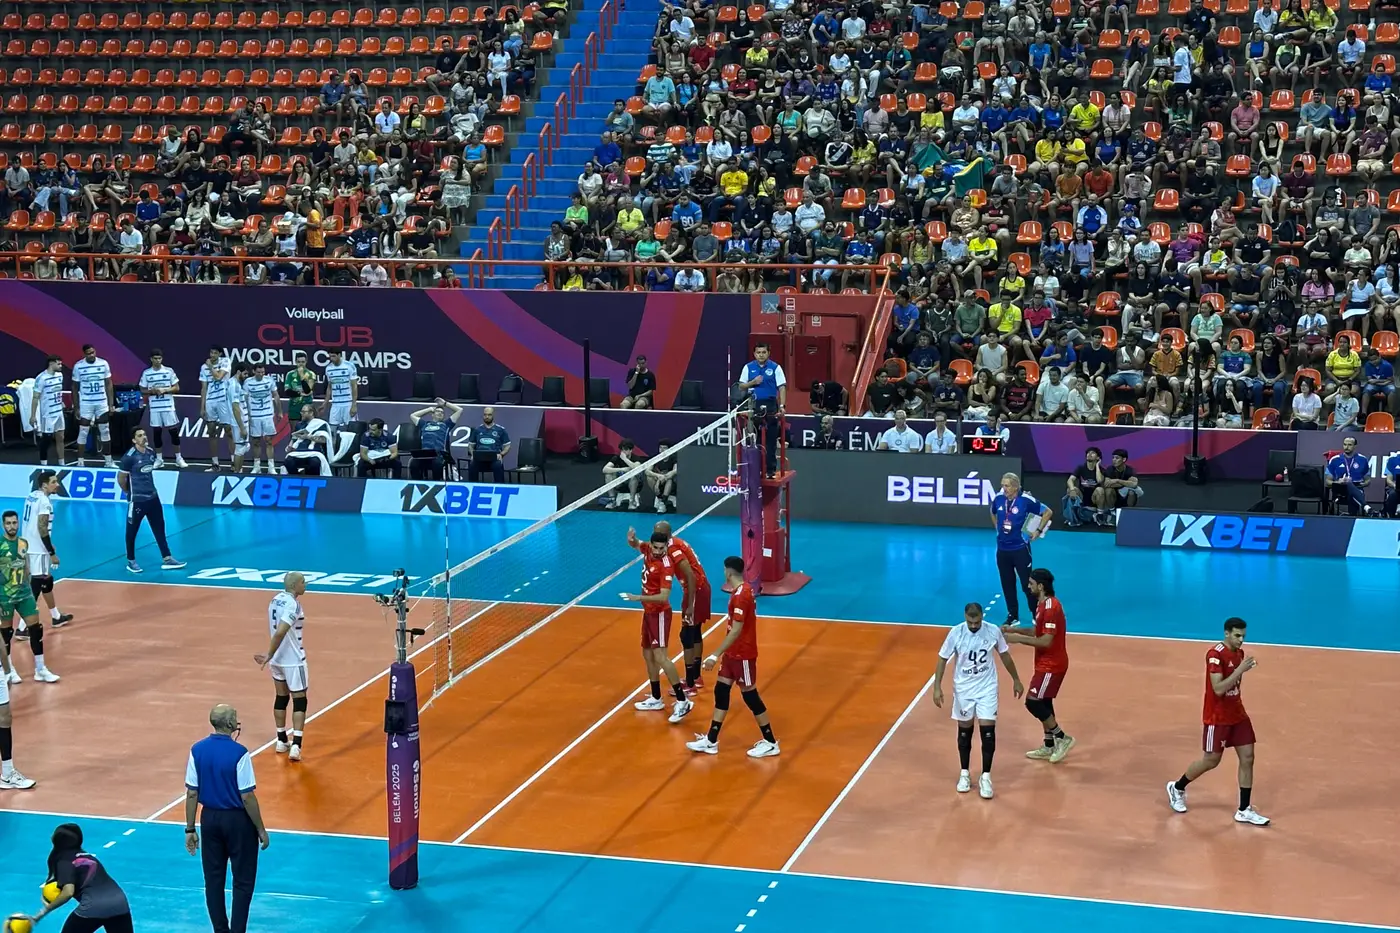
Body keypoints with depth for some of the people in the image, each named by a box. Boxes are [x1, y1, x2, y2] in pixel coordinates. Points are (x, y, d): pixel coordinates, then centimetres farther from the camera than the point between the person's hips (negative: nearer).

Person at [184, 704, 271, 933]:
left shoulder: (197, 750, -4)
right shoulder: (239, 753, -19)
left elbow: (191, 793, -1)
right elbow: (247, 797, -17)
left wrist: (190, 829, 7)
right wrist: (261, 830, -7)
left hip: (210, 819, 5)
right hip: (237, 820, -5)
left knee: (213, 880, 13)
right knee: (243, 882, 7)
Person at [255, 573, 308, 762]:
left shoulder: (276, 600, 5)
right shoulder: (292, 605, -21)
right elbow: (279, 632, -29)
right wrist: (269, 656, -23)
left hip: (278, 658, 8)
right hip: (293, 660, -8)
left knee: (281, 698, 17)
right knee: (299, 701, -2)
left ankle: (281, 741, 25)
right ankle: (295, 746, -9)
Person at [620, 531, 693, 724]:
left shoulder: (665, 566, -24)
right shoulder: (648, 551, -3)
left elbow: (664, 597, -29)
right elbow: (633, 544, 16)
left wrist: (639, 598, -37)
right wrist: (631, 539, -8)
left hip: (659, 613, -9)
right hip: (649, 612, 9)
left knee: (660, 656, -16)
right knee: (648, 654, 16)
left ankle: (682, 701, -17)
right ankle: (656, 699, 28)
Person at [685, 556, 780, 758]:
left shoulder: (740, 595, -23)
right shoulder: (744, 590, 6)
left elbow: (736, 631, -28)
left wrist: (715, 655, -28)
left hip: (742, 655, -10)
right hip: (733, 653, 10)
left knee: (750, 696, 0)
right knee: (721, 691, 10)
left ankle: (771, 743, 11)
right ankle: (711, 742, 14)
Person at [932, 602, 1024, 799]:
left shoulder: (993, 631, -12)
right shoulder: (956, 633, -16)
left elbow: (1005, 655, 5)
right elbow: (943, 659, -6)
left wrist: (1016, 680, 12)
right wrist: (937, 687, -12)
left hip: (987, 689, 0)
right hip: (963, 689, 0)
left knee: (988, 732, -6)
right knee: (964, 731, 11)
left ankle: (985, 777, 4)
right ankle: (964, 773, 27)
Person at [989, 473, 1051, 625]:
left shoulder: (1026, 500, -16)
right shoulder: (998, 499, -2)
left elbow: (1047, 512, -4)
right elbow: (993, 513, 23)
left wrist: (1038, 531, -4)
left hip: (1020, 548, -4)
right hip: (1002, 549, 4)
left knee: (1027, 584, 1)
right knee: (1007, 585, 11)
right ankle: (1012, 616, 23)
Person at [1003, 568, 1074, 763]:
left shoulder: (1051, 608, -24)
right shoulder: (1043, 604, 8)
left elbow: (1046, 641, -26)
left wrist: (1019, 639, -22)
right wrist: (1015, 630, 7)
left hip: (1051, 665, -10)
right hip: (1047, 663, 10)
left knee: (1033, 702, -10)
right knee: (1043, 702, 15)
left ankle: (1062, 738, 1)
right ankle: (1049, 747, 23)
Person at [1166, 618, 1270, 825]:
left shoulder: (1239, 653, 4)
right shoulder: (1215, 655, -21)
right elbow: (1218, 689, -28)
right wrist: (1240, 670, -32)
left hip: (1238, 714, 7)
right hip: (1218, 717, -7)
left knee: (1247, 758, 1)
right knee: (1211, 761, 5)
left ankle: (1244, 810, 8)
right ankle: (1177, 788, 29)